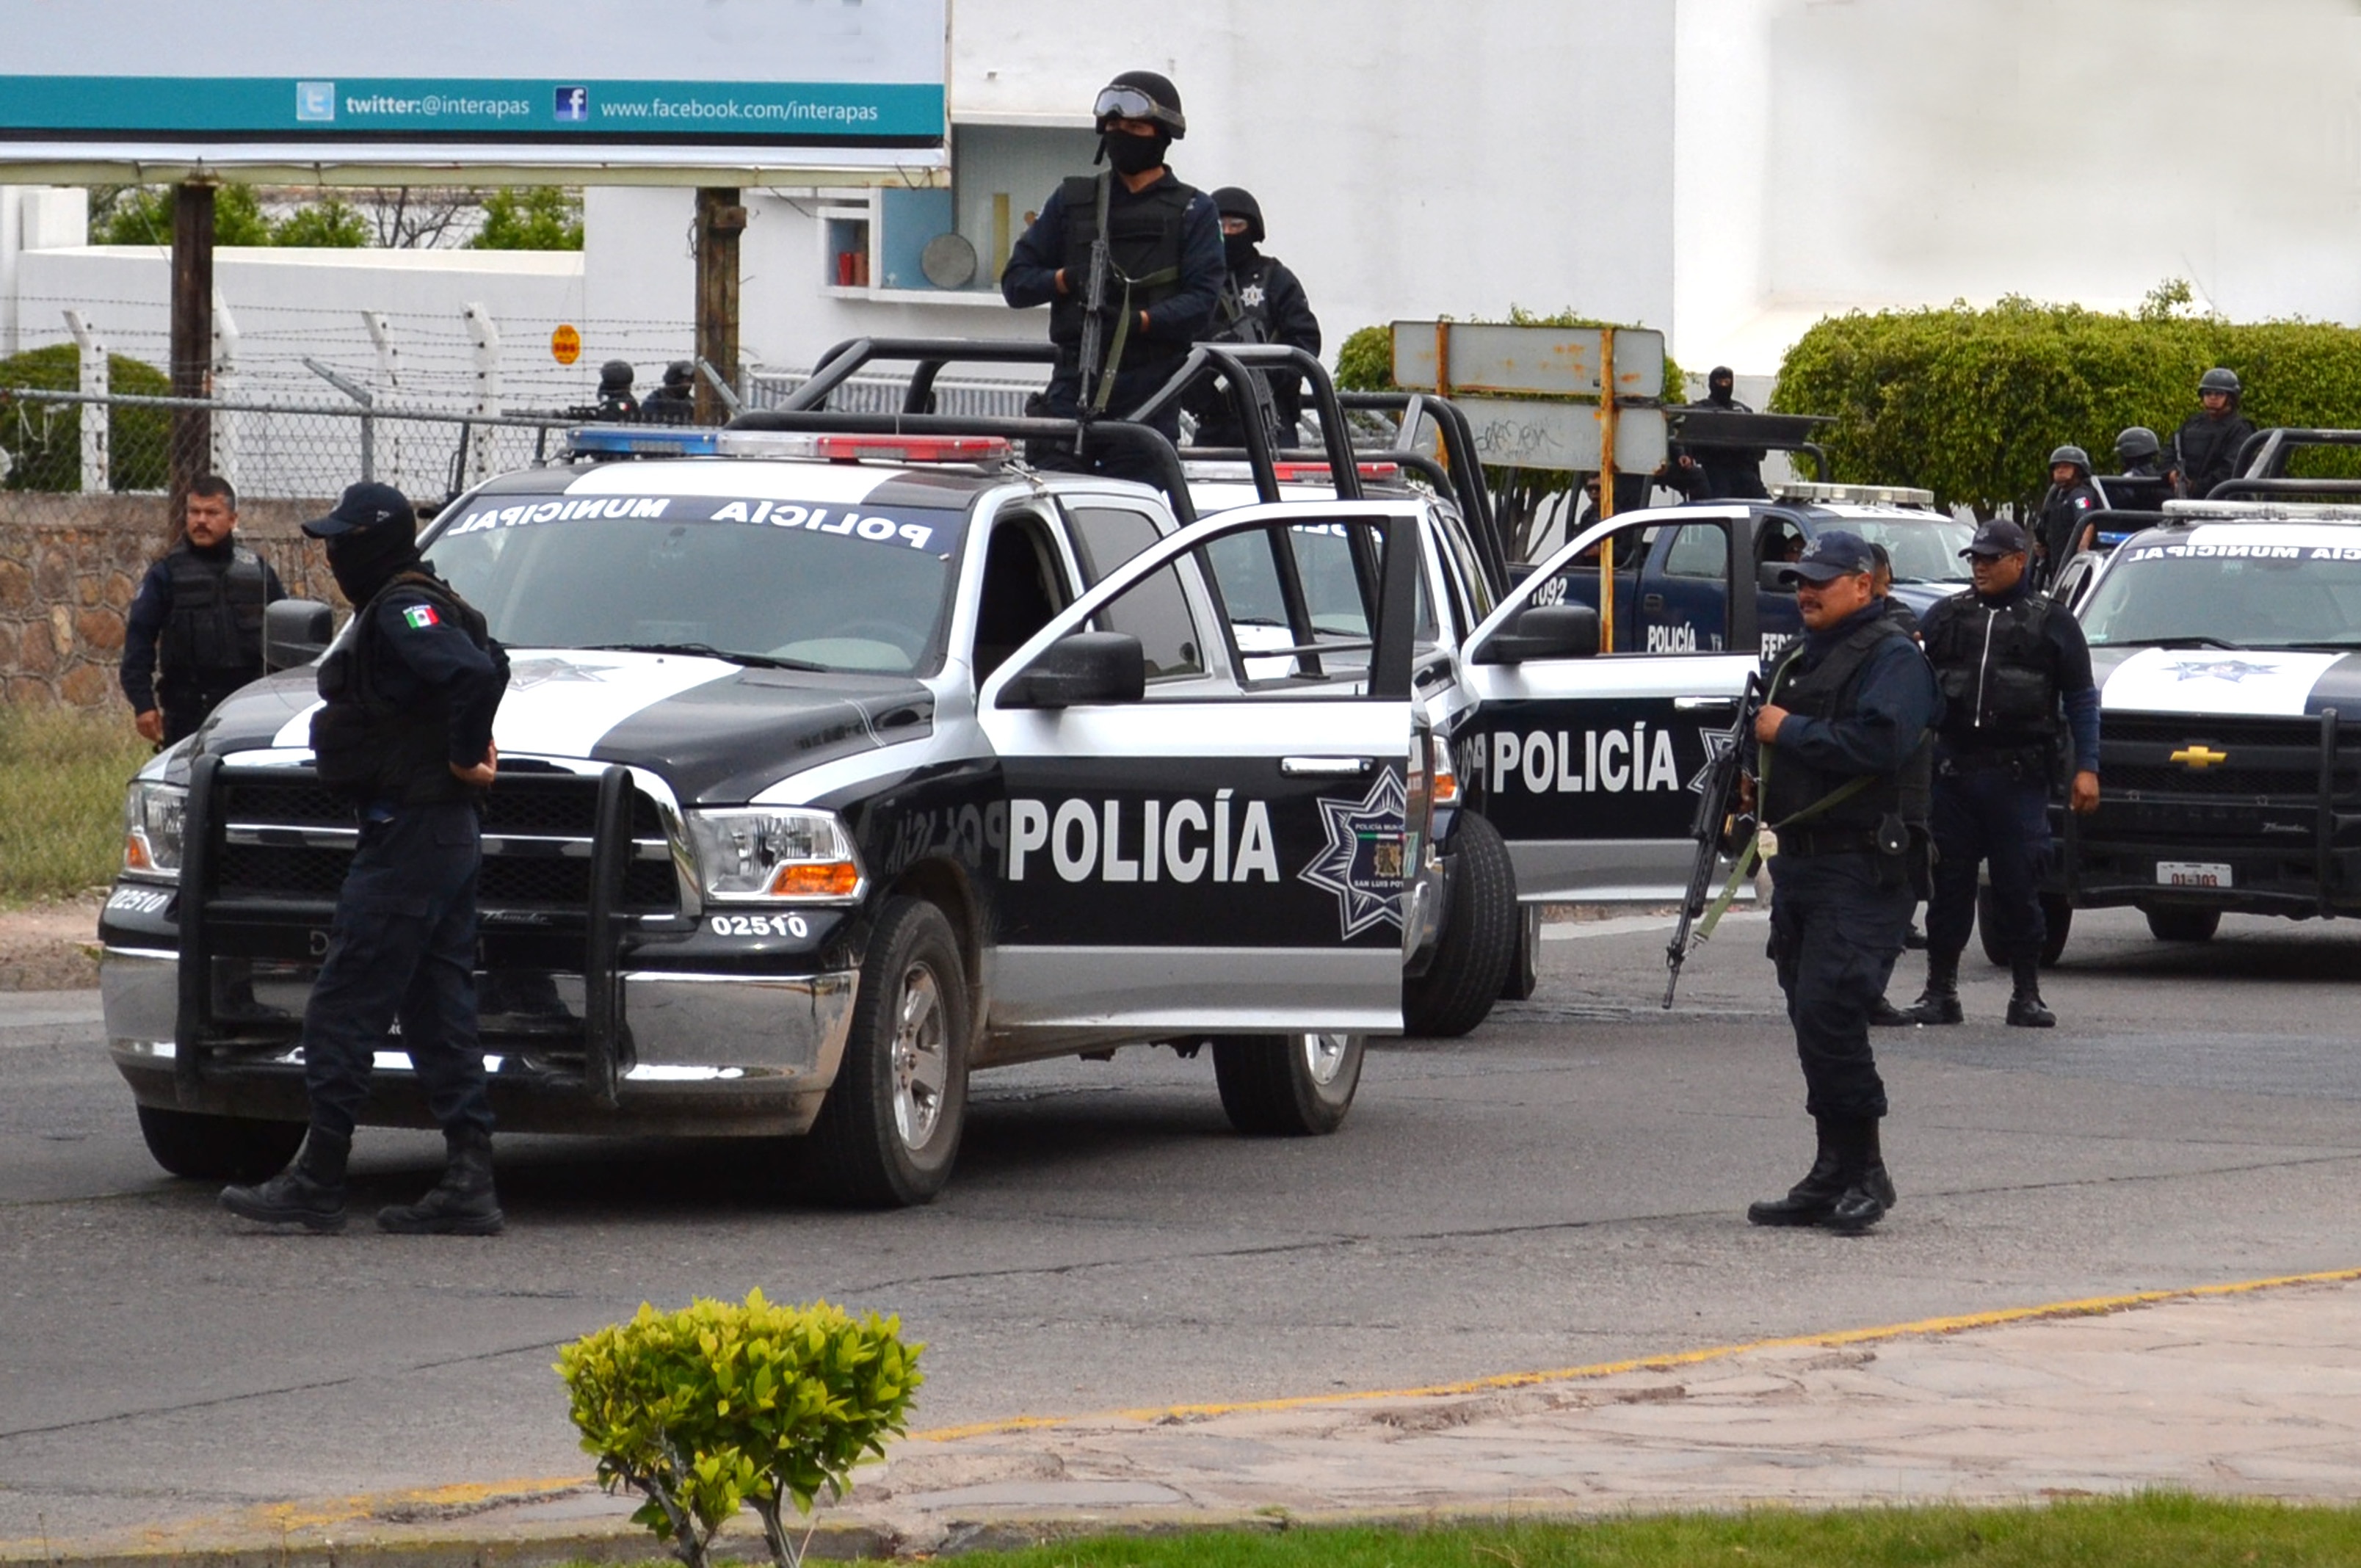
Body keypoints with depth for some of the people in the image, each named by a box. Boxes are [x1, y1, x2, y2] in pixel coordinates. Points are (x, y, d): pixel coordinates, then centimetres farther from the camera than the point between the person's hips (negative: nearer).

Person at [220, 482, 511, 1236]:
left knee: (342, 1012, -7)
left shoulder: (402, 612, -15)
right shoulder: (399, 609, 17)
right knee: (439, 1016, 10)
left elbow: (473, 671, -31)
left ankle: (316, 1183, -5)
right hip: (450, 835, 11)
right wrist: (473, 746, 18)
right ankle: (469, 1185, 8)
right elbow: (487, 667, 31)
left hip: (407, 835, -11)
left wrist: (465, 755, -18)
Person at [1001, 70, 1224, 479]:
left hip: (1149, 395, -2)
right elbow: (1015, 282, 12)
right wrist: (1065, 280, -9)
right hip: (1073, 384, 2)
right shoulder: (1071, 200, 16)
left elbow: (1201, 302, -3)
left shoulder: (1193, 212, 9)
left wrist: (1141, 320, -20)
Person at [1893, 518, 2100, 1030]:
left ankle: (2027, 994, 6)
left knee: (2019, 886, -2)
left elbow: (2082, 699, 6)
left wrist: (2086, 769, -1)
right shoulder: (1947, 617, 13)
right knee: (1949, 883, 3)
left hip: (2018, 776, -3)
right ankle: (1940, 991, 10)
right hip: (1953, 771, 3)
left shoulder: (2051, 622, 6)